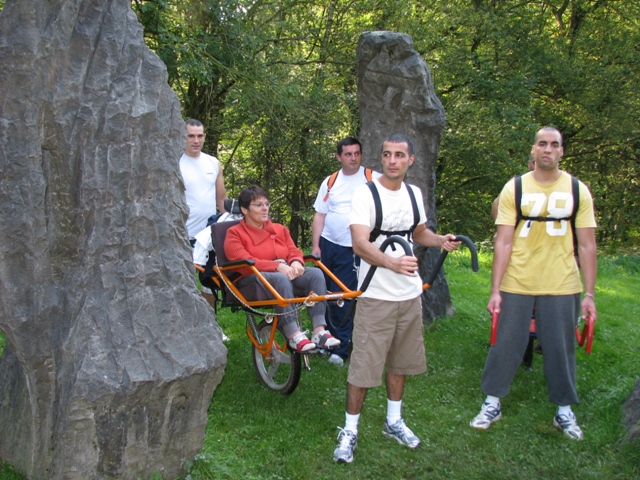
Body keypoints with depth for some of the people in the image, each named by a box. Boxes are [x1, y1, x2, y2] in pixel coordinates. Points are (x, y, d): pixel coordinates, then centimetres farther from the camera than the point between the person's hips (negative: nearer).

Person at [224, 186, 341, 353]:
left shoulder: (280, 229, 22)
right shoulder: (235, 233, 4)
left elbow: (294, 251, 13)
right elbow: (244, 262, -11)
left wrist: (296, 263, -15)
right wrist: (277, 266, -24)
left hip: (286, 272, 6)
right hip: (253, 278, -5)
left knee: (316, 273, -23)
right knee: (281, 279, -38)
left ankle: (319, 331, -35)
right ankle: (294, 336, -44)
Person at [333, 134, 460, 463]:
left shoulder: (414, 194, 7)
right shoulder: (366, 194, -13)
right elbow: (360, 244, -25)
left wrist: (440, 240, 1)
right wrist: (392, 262, -42)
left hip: (410, 293, 6)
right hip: (376, 296, -6)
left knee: (400, 361, 17)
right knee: (364, 365, -2)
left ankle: (393, 421, 34)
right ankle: (349, 431, 13)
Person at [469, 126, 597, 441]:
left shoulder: (578, 191, 2)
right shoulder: (514, 189, -1)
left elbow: (587, 245, 2)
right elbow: (503, 243, -4)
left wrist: (589, 294, -2)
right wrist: (495, 290, -8)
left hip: (562, 285, 1)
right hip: (517, 284, -1)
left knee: (561, 349, 9)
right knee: (506, 344, 7)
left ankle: (564, 410, 26)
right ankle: (492, 404, 23)